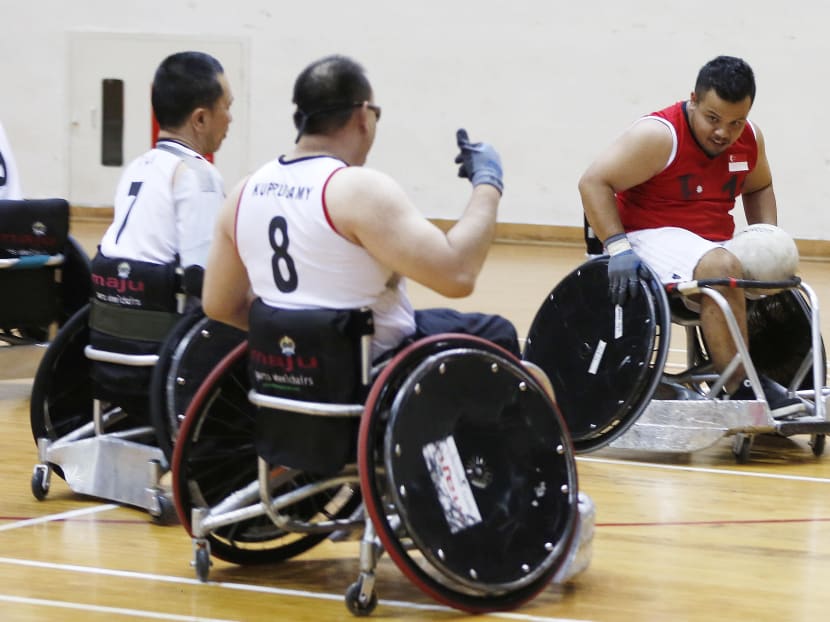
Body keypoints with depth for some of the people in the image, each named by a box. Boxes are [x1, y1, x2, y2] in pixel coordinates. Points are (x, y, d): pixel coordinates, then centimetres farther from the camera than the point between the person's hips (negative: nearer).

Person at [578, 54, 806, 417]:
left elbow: (759, 188, 24)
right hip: (654, 238, -8)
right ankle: (743, 391, -36)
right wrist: (617, 247, -28)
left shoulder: (750, 139, 5)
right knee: (722, 269, -35)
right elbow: (594, 183, -18)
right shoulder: (660, 136, -16)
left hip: (716, 245, 8)